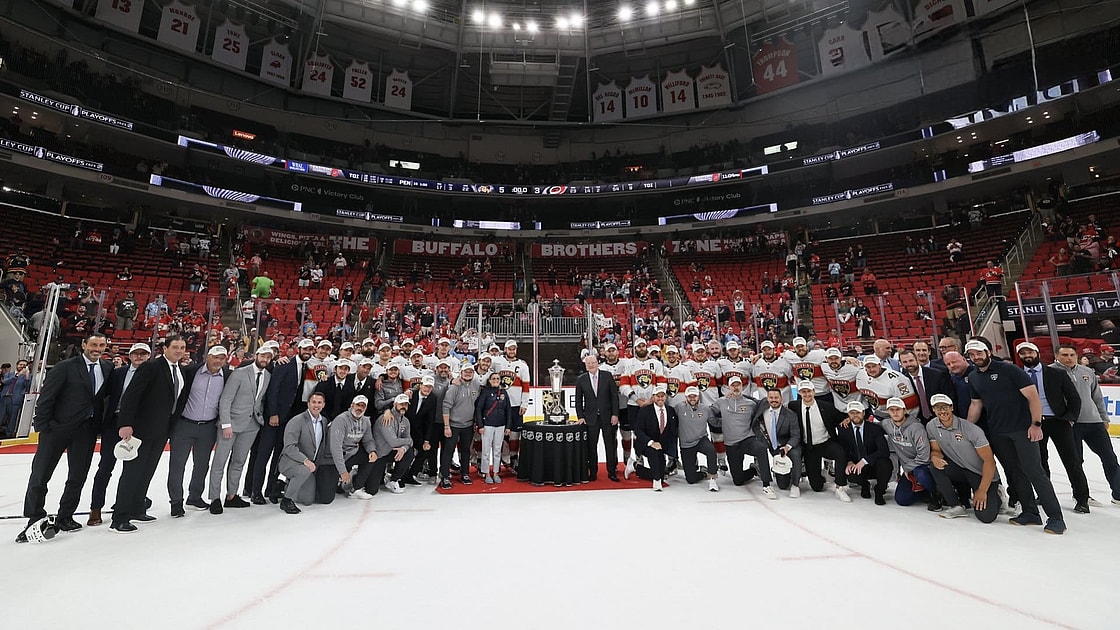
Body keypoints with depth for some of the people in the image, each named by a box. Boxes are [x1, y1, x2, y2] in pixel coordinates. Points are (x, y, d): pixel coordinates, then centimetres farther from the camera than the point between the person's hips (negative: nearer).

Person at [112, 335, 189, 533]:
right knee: (132, 471, -2)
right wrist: (125, 424, -24)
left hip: (162, 430, 7)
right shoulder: (151, 367, -13)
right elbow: (131, 395, -18)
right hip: (142, 428, -7)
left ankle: (137, 510, 27)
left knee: (147, 472, 15)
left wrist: (172, 426, 10)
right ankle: (120, 518, 5)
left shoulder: (181, 371, 9)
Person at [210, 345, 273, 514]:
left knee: (239, 462, 12)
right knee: (220, 461, 2)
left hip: (252, 424, 5)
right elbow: (225, 399, -11)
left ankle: (231, 496, 21)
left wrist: (261, 417, 1)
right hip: (232, 422, -5)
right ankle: (215, 498, 13)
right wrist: (226, 424, -16)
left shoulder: (268, 376, 6)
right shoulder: (239, 373, -9)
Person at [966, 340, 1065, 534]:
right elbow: (976, 405, 16)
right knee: (1014, 472, 10)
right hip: (997, 433, 6)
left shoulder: (1009, 370, -9)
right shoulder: (973, 379, 8)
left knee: (1033, 471, -7)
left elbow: (1032, 395, -11)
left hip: (1022, 429, -6)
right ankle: (1030, 512, 20)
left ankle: (1056, 518, 2)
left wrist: (1036, 424, -16)